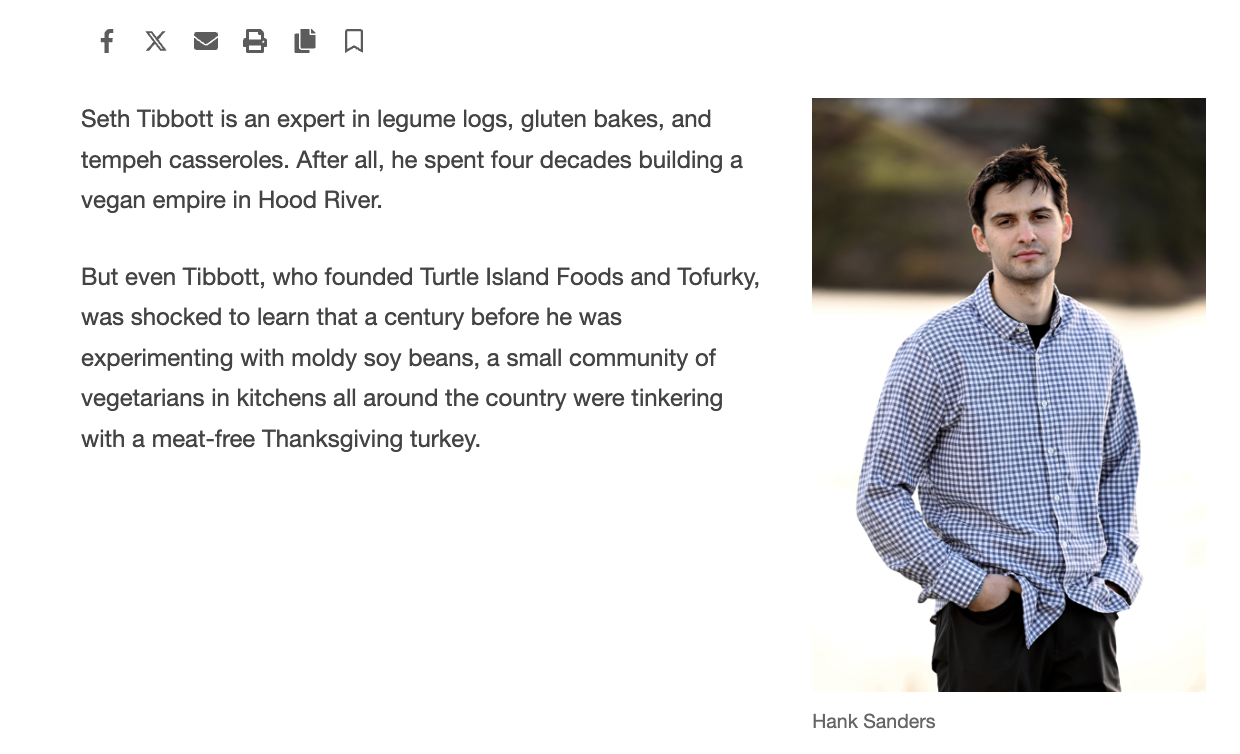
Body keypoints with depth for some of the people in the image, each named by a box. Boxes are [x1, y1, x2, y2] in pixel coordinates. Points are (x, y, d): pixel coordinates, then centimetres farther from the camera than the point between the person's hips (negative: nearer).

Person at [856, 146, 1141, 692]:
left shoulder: (1097, 340, 7)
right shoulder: (937, 349, -9)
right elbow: (879, 495, -9)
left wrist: (1118, 565, 9)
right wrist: (968, 584, -12)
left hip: (1087, 610, 4)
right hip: (989, 618, -4)